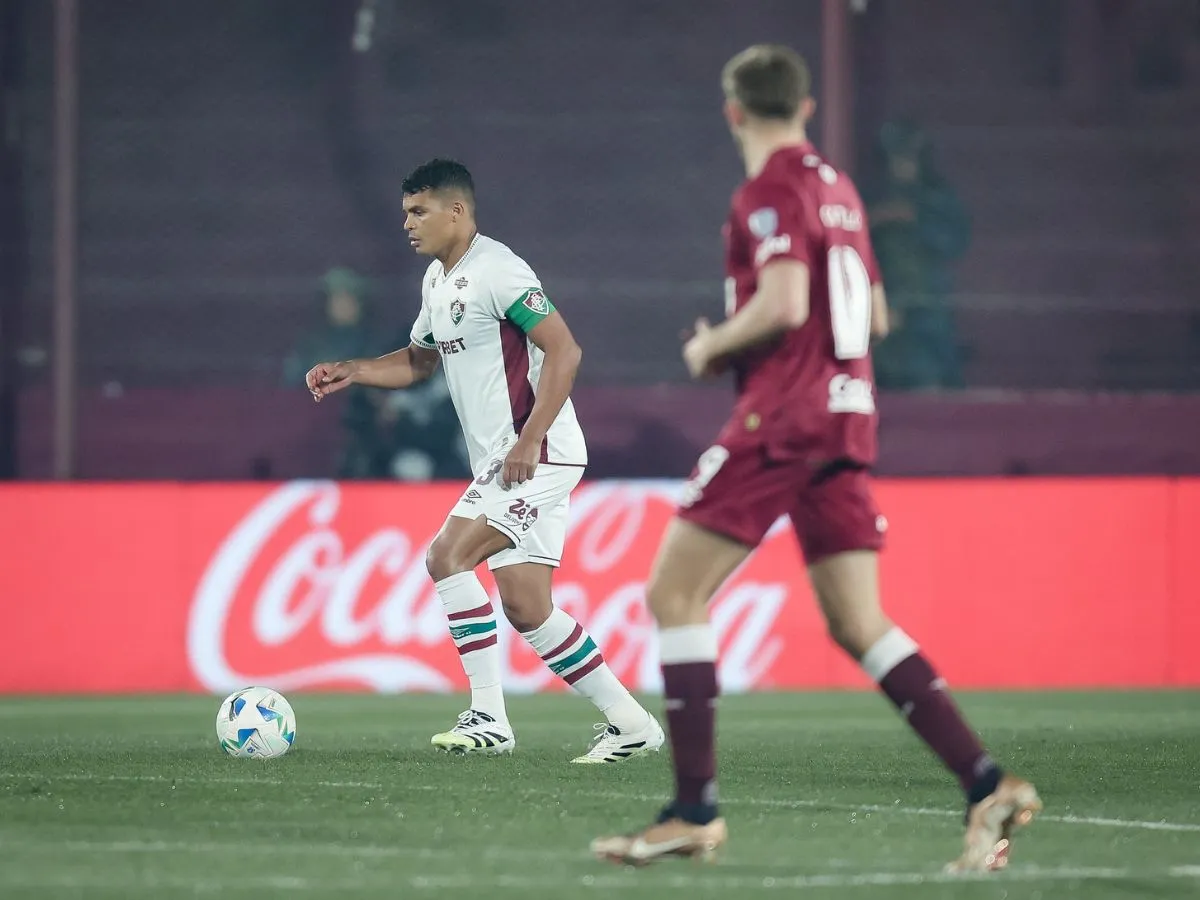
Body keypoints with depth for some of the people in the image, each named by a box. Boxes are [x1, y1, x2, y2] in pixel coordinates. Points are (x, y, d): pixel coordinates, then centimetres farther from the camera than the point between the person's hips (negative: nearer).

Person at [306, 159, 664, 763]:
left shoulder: (496, 271, -15)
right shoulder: (437, 278, 16)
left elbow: (564, 350, -20)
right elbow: (421, 359, 30)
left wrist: (529, 441, -24)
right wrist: (350, 371, 13)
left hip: (537, 455, -10)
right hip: (500, 460, 10)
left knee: (447, 557, -17)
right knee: (525, 610, 5)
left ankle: (488, 717, -13)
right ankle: (630, 723, 11)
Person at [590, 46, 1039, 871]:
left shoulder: (770, 191, -8)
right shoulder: (837, 188, 18)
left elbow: (783, 305, -21)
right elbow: (874, 316, 24)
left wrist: (713, 347, -4)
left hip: (780, 421, -8)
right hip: (846, 416, 8)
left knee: (674, 594, -3)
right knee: (859, 625, 6)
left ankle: (695, 810, -8)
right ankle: (987, 784, -7)